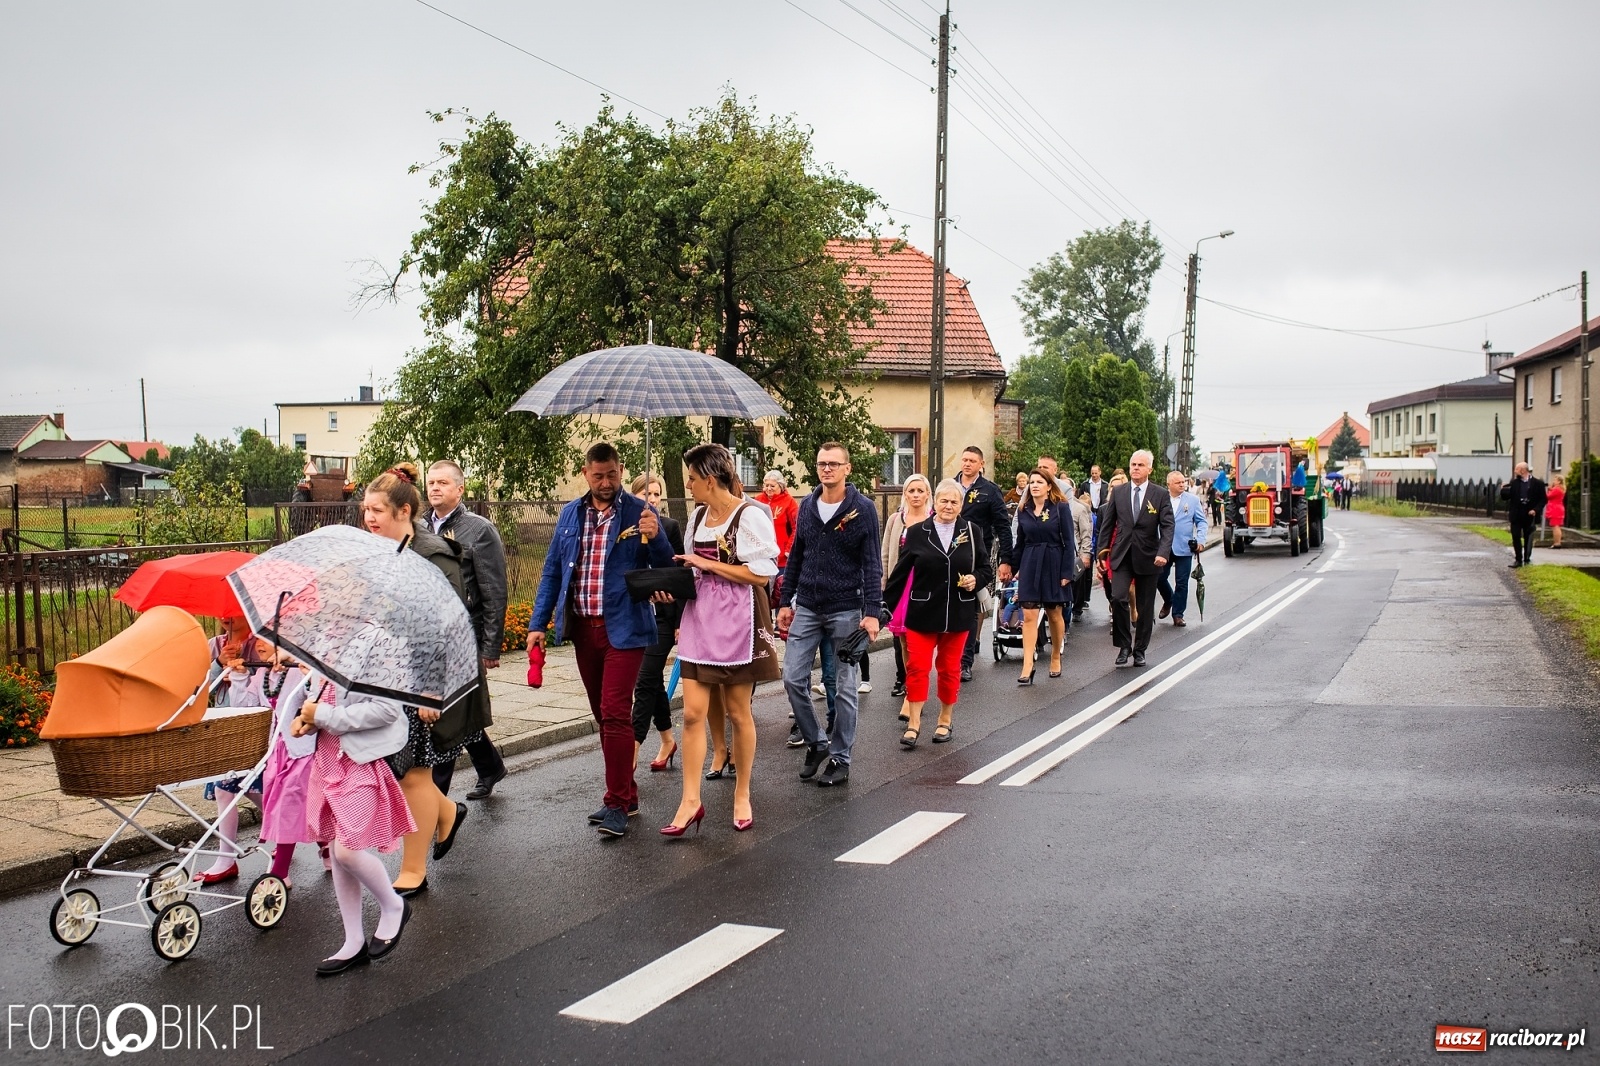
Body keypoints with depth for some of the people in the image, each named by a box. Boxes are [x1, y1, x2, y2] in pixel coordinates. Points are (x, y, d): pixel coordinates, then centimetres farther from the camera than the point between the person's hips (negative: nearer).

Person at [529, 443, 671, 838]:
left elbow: (666, 568, -5)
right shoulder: (571, 514, 10)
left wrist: (654, 538, -24)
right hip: (582, 627, 5)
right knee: (602, 715, 12)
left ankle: (617, 804, -3)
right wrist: (539, 623, 7)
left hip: (623, 628, -5)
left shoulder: (639, 512, -4)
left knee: (615, 714, -10)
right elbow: (553, 570, 13)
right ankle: (626, 793, 24)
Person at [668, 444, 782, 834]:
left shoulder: (749, 516, -10)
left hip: (736, 622, -5)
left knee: (738, 712, 7)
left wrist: (706, 563, -14)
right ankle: (691, 801, 4)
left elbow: (762, 573, -16)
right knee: (692, 712, -1)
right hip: (699, 619, 6)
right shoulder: (698, 517, 10)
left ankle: (742, 794, 23)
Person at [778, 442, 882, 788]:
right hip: (806, 607, 4)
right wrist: (785, 601, 9)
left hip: (845, 610, -4)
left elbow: (872, 563, -8)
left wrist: (872, 611, -15)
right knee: (793, 678, 0)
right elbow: (796, 556, 13)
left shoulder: (863, 509, -7)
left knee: (845, 686, 4)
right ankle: (815, 743, 20)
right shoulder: (807, 506, 7)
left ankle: (840, 759, 14)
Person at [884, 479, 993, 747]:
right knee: (917, 667, -4)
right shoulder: (916, 532, -1)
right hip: (922, 613, -1)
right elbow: (901, 572, 1)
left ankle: (946, 720, 26)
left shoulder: (972, 532, 2)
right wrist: (885, 604, 0)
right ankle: (914, 723, 3)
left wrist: (976, 579, -13)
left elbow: (986, 568, 8)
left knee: (950, 669, 11)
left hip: (958, 614, 1)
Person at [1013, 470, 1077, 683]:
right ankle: (1028, 666, -10)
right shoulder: (1024, 510, 7)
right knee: (1029, 616, -6)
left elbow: (1068, 541, -6)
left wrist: (1067, 572, -11)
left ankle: (1056, 658, 29)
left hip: (1054, 565, -2)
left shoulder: (1060, 508, -4)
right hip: (1030, 565, 2)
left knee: (1054, 615, 11)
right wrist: (1017, 568, 9)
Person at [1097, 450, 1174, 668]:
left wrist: (1163, 552, -22)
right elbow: (1107, 525, 9)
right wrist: (1102, 553, 6)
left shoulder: (1160, 495, 0)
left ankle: (1140, 650, 22)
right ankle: (1124, 645, 0)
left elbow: (1167, 527, -7)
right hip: (1122, 556, 1)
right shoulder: (1118, 492, 5)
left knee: (1145, 607, 7)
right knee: (1118, 598, -16)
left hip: (1148, 558, 0)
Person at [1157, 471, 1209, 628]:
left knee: (1182, 583, 3)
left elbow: (1201, 522, 3)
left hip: (1184, 548, 0)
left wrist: (1201, 541, -10)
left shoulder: (1193, 499, 3)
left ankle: (1178, 614, 13)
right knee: (1160, 578, 4)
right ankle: (1168, 601, 33)